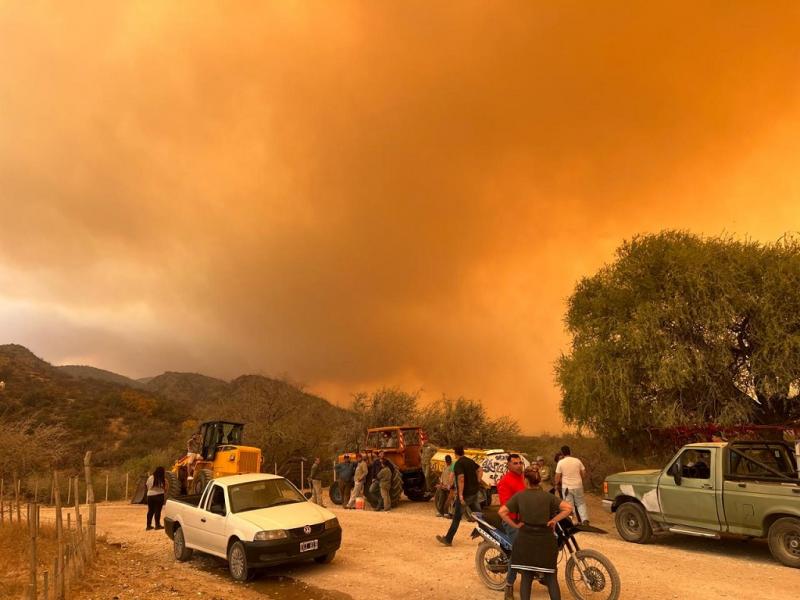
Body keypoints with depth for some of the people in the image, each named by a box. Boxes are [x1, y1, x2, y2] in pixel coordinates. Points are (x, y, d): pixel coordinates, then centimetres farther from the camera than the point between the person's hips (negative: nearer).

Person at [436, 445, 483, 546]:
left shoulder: (458, 464, -16)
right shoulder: (470, 461, 8)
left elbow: (461, 479, -26)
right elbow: (480, 470, 13)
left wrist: (461, 495, -25)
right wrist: (477, 483, 12)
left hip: (465, 493, -7)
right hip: (474, 492, 7)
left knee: (456, 518, 2)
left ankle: (448, 539, 9)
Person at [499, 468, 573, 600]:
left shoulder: (519, 496, -2)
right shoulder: (547, 496, -2)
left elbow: (501, 512, -9)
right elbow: (568, 508, -12)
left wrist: (515, 525, -2)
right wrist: (554, 520, -6)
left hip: (525, 539, 0)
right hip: (545, 539, 0)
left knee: (526, 577, 11)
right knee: (551, 577, 10)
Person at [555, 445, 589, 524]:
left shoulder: (561, 462, -8)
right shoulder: (577, 461, -2)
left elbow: (557, 477, -5)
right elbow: (584, 474, 5)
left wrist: (557, 484, 13)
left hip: (566, 487, -2)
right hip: (578, 486, 2)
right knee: (581, 503, 15)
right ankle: (585, 520, 3)